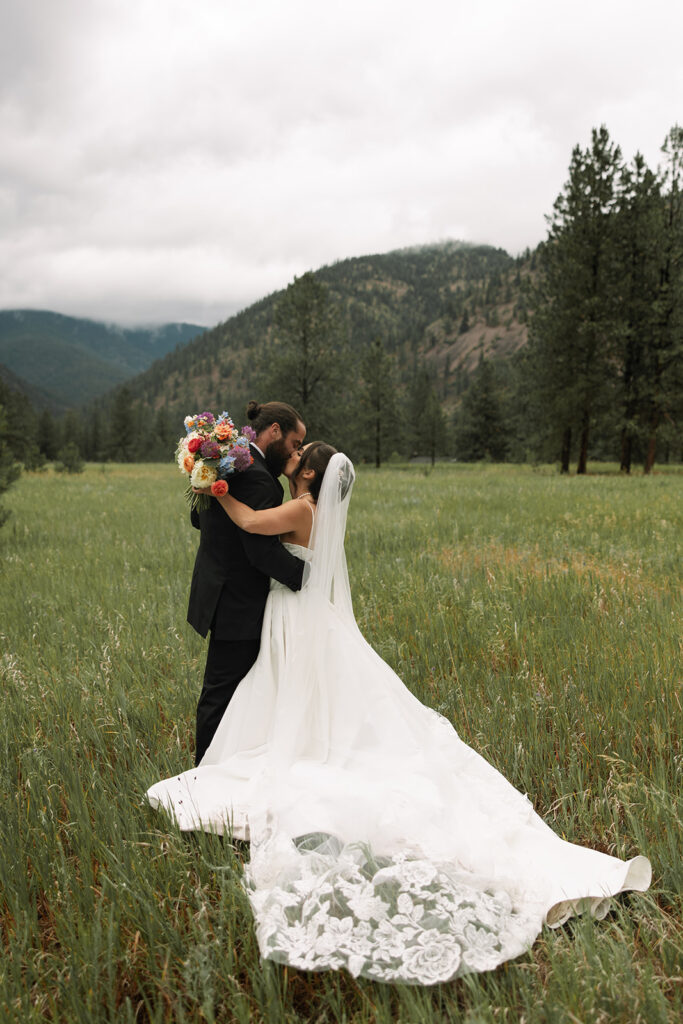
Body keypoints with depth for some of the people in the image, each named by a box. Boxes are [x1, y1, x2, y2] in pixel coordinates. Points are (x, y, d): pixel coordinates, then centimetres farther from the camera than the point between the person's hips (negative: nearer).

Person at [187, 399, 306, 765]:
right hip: (237, 604, -10)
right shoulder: (255, 476, -24)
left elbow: (198, 517, 20)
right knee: (222, 692, 2)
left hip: (219, 593, 10)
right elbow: (263, 551, -27)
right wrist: (309, 576, -19)